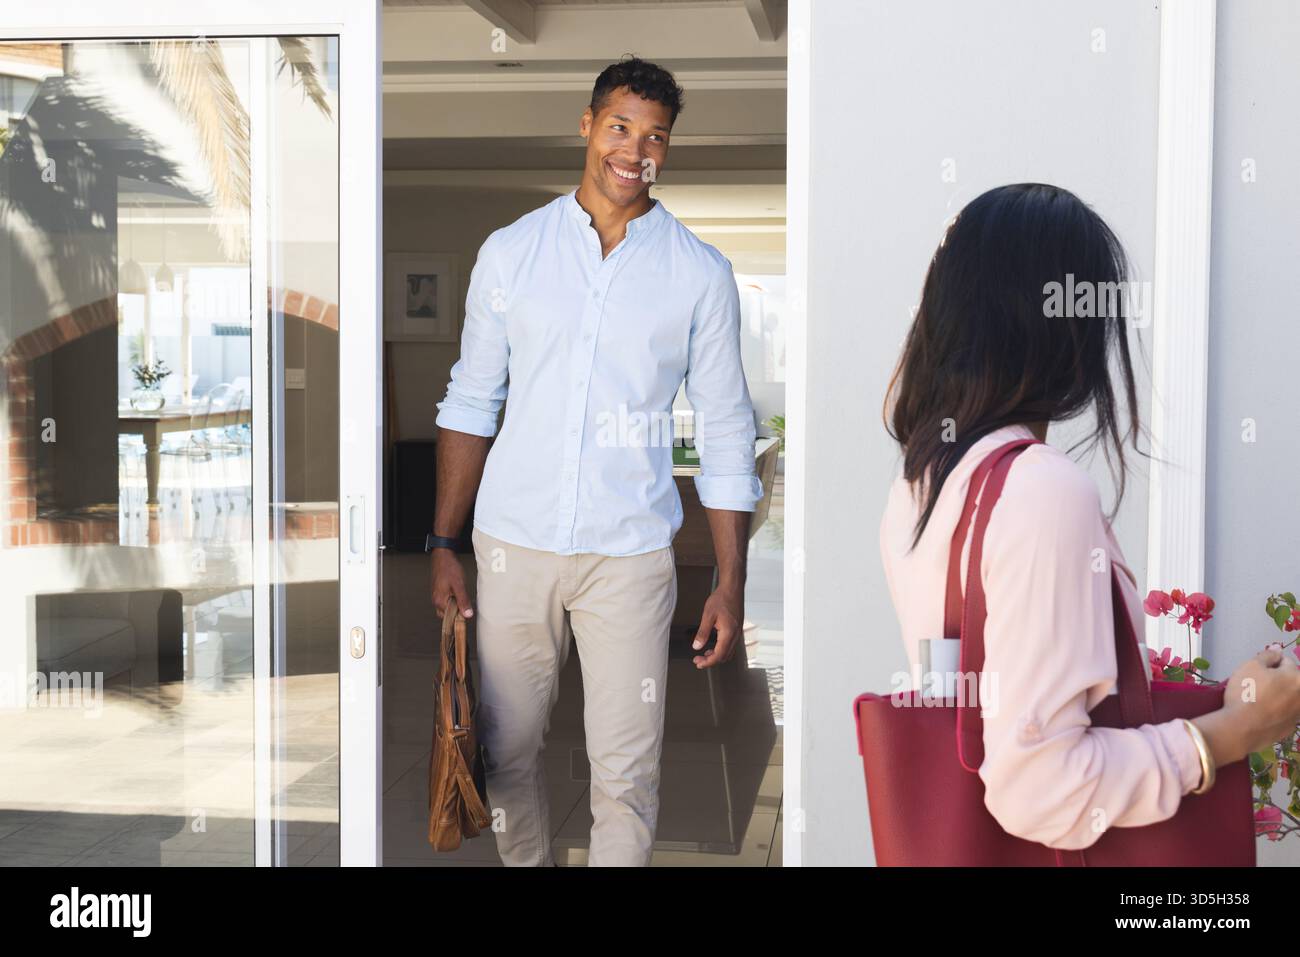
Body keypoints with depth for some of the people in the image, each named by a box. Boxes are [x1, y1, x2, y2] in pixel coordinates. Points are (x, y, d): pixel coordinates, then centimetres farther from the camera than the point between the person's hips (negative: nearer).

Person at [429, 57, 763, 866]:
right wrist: (444, 544, 5)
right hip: (513, 542, 2)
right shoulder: (511, 252, 3)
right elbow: (471, 403, 9)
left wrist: (731, 585, -1)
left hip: (631, 555, -1)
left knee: (626, 772, -1)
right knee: (509, 746, 12)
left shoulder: (701, 274, 0)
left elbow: (726, 434, 2)